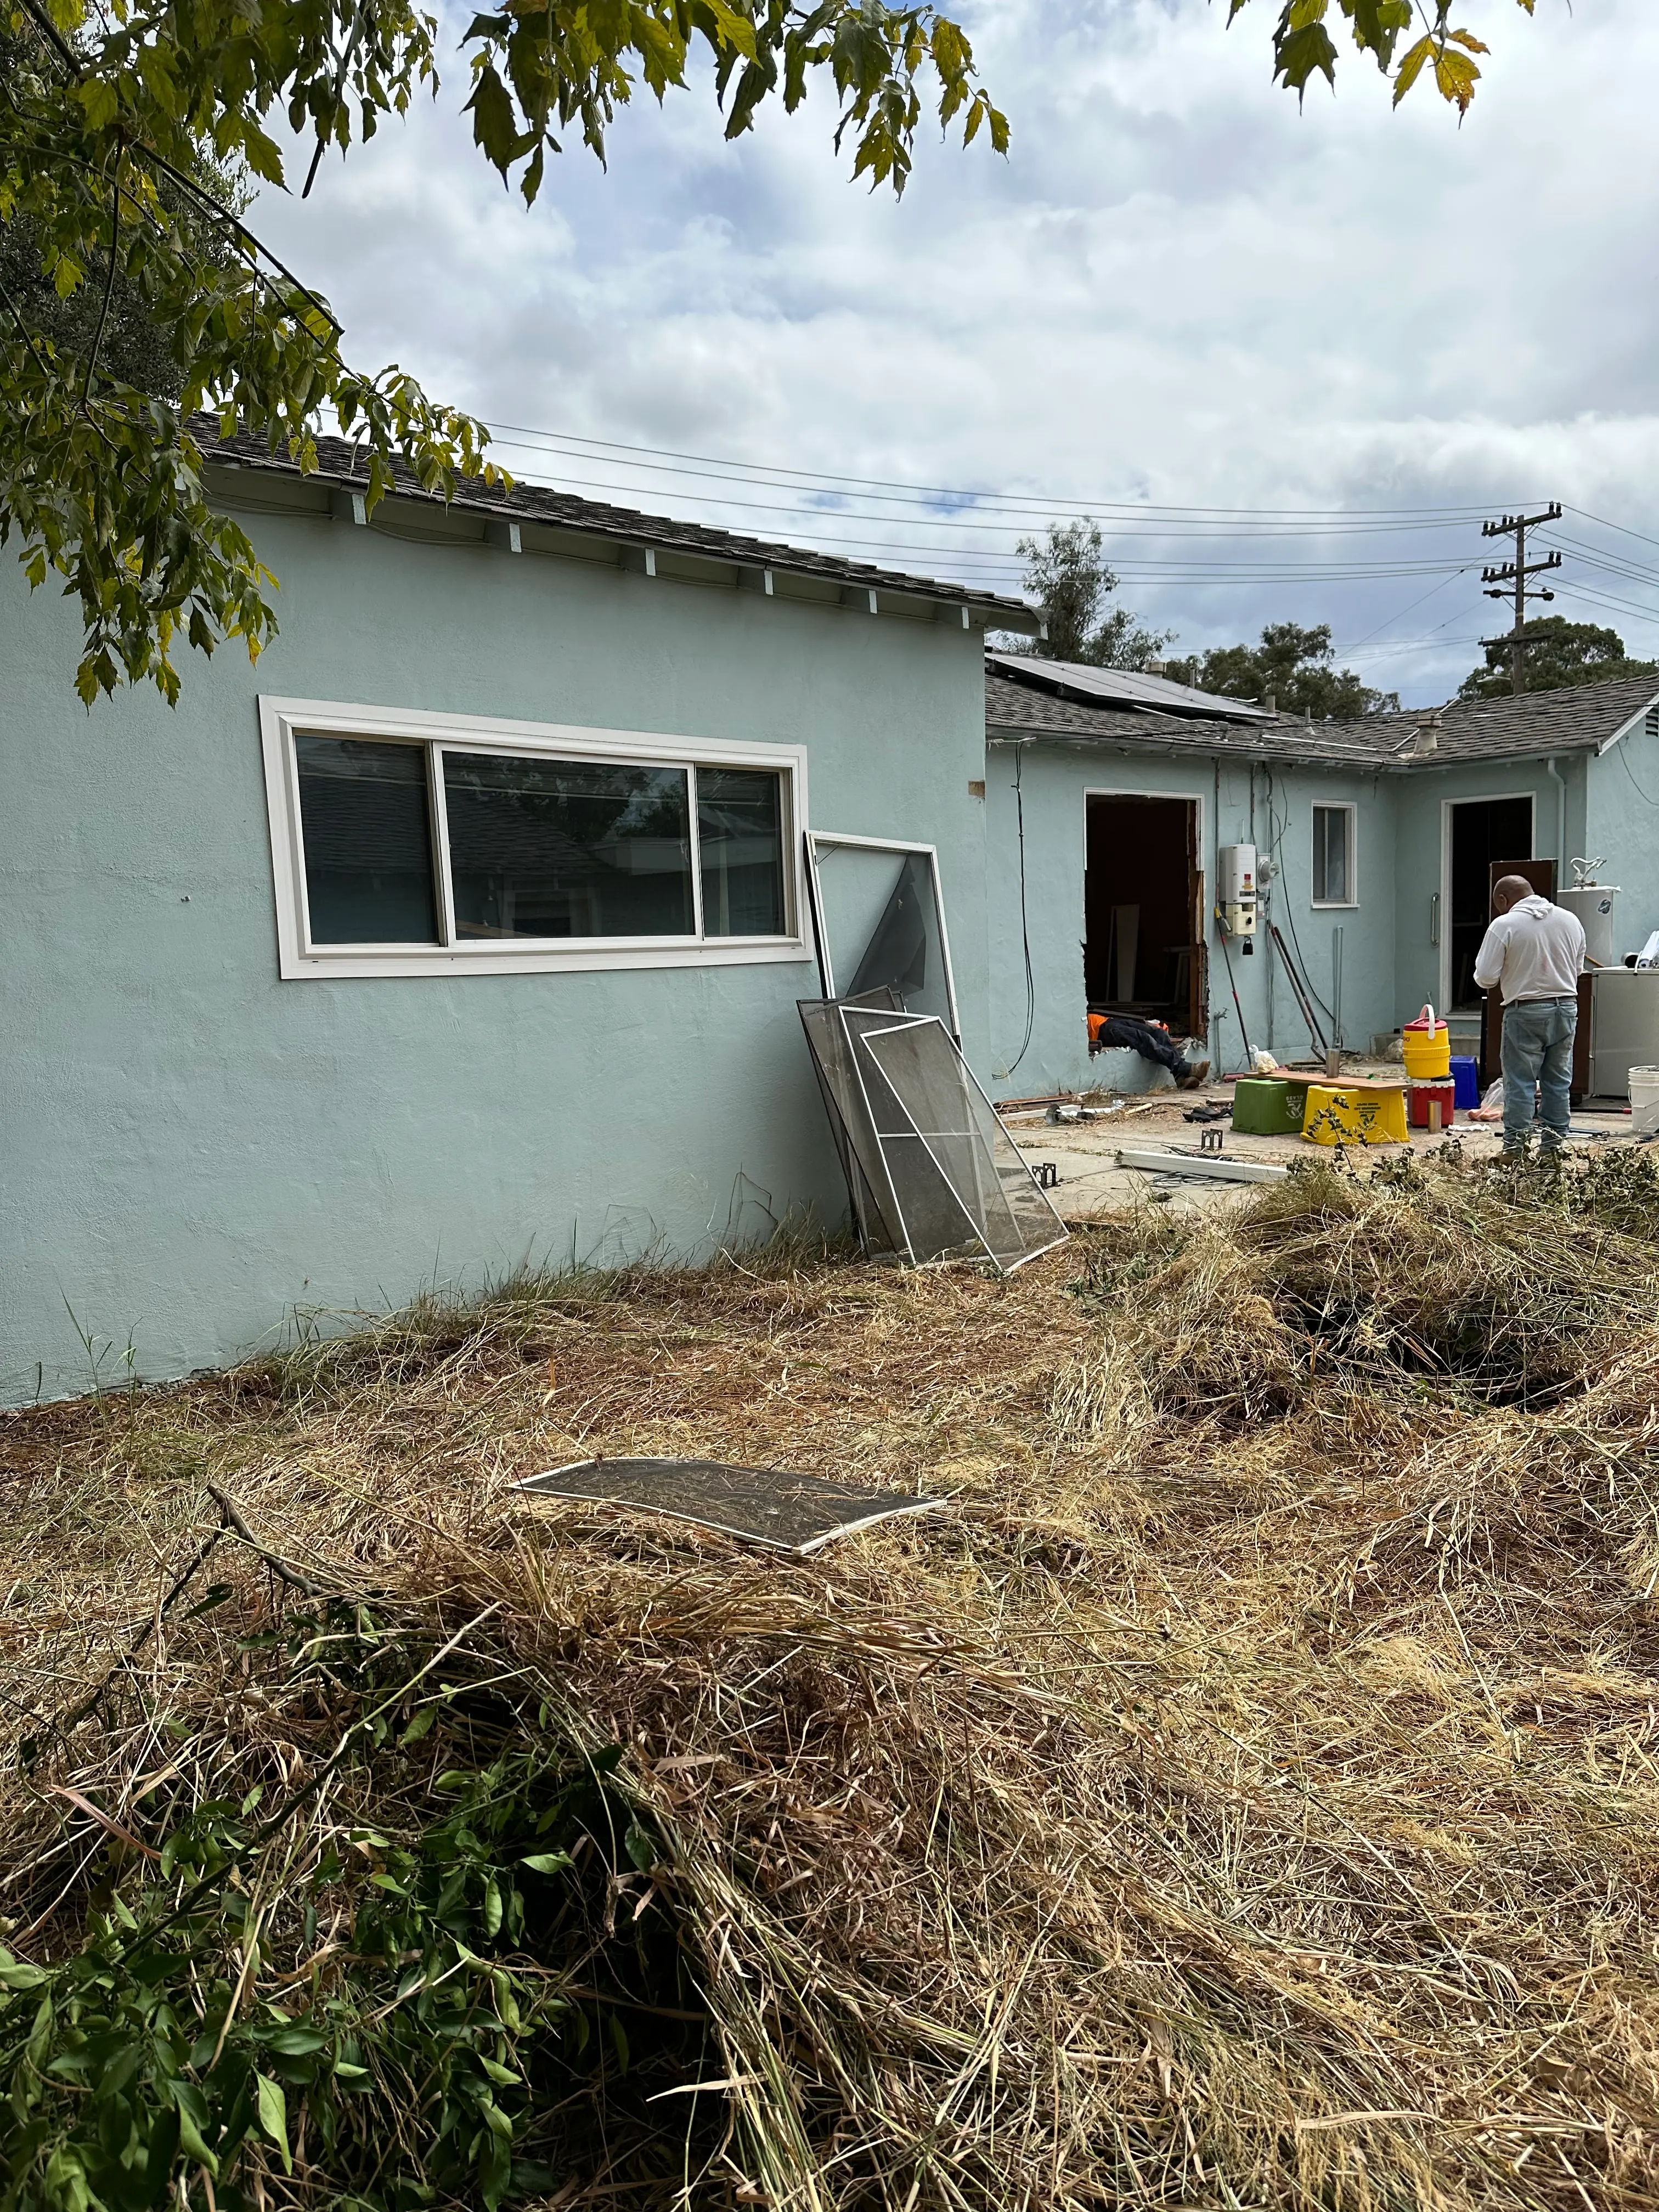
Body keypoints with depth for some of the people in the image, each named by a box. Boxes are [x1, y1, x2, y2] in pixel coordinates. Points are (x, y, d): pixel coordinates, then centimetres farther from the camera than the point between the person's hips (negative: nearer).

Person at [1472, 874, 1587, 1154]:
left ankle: (1516, 1149, 1)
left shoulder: (1504, 925, -10)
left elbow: (1485, 978, -10)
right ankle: (1554, 1146, 17)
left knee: (1520, 1083, 0)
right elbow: (1578, 970, 15)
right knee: (1559, 1082, 12)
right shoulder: (1570, 920, 7)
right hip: (1567, 1008, 5)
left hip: (1526, 1012, -5)